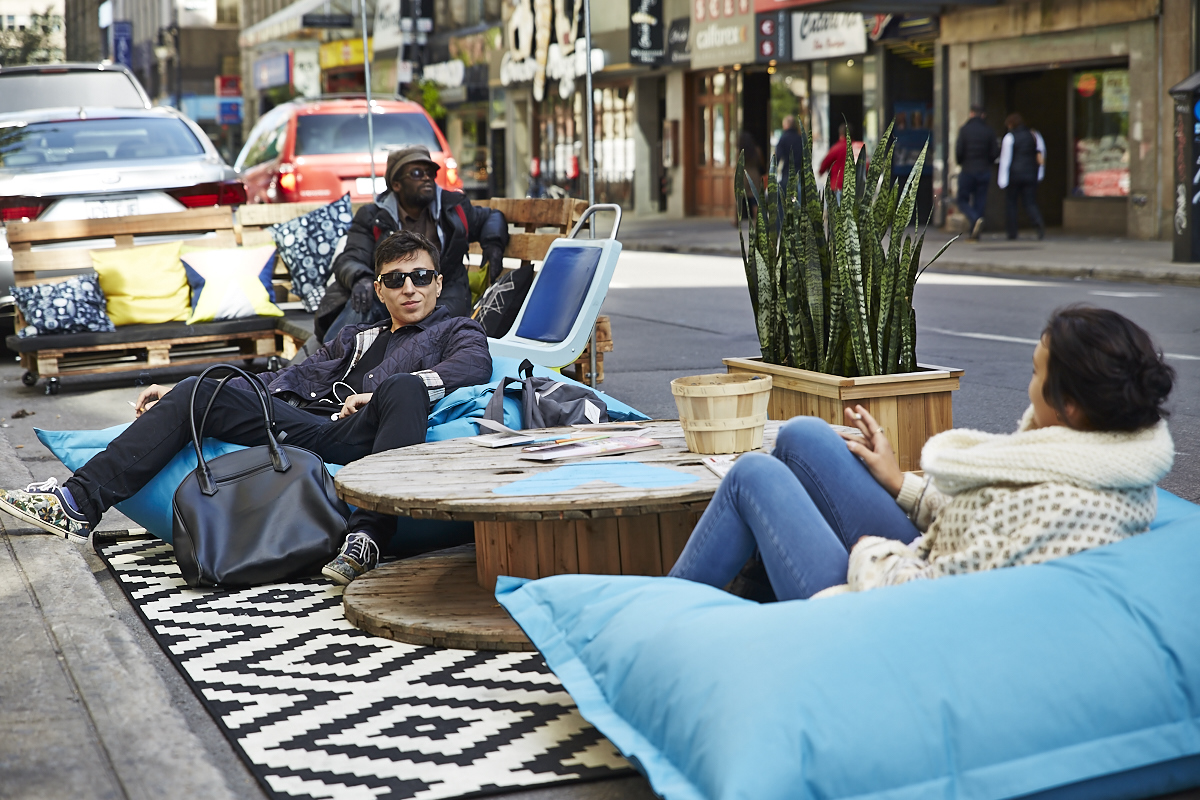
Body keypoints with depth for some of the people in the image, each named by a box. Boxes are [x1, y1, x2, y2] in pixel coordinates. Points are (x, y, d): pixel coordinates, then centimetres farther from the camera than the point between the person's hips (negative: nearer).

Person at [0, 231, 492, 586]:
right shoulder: (355, 339, 37)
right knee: (199, 392, -6)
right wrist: (182, 396, 23)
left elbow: (476, 366, -3)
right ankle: (81, 505, -16)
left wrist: (386, 393, -15)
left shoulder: (455, 331, 21)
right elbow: (289, 379, 31)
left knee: (401, 388, -37)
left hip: (364, 437, -5)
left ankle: (366, 538, -48)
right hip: (313, 429, 5)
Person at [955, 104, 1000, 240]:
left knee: (963, 200, 6)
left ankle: (975, 219, -22)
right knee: (979, 202, 8)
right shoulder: (988, 131, 2)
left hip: (968, 171, -3)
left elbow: (959, 151, -13)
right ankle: (975, 233, 5)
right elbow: (995, 153, -1)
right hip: (984, 172, 3)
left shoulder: (964, 130, -6)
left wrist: (959, 162, 8)